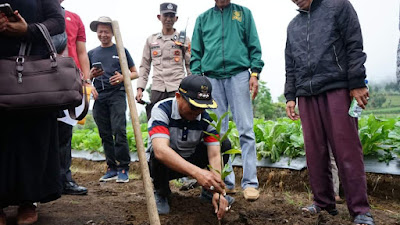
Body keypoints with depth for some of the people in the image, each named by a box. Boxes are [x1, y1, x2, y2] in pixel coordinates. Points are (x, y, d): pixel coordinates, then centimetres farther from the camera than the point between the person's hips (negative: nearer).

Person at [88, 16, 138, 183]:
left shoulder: (121, 50, 9)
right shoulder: (92, 53, 17)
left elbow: (135, 73, 10)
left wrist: (123, 77, -10)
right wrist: (91, 75, -4)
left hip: (117, 95, -4)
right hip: (99, 97, 4)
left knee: (119, 131, -14)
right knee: (105, 135, 6)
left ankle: (123, 169, -6)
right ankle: (112, 168, 14)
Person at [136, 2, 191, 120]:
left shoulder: (184, 39, 9)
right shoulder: (151, 40, 16)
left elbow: (190, 66, 7)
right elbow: (144, 66, 16)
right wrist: (140, 88, 6)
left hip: (178, 89, -2)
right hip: (157, 89, 2)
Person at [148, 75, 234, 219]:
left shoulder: (206, 118, -16)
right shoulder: (162, 110, -28)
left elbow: (214, 156, -21)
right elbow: (160, 150, -45)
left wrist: (218, 192, -36)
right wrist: (196, 172, -58)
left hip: (191, 161, 4)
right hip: (164, 165, -3)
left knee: (224, 144, -15)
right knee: (159, 155, -38)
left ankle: (208, 190, 4)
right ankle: (161, 193, -6)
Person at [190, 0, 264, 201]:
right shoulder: (203, 18, 18)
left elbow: (254, 46, 7)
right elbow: (196, 53, 15)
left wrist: (255, 73, -5)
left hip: (238, 74, -2)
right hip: (212, 77, 2)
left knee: (246, 130, -8)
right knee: (218, 133, 2)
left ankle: (250, 182, -3)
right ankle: (226, 182, 10)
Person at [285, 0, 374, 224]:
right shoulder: (293, 26, 22)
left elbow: (354, 46, -1)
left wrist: (357, 84, -9)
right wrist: (290, 96, 13)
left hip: (337, 89, -5)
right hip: (306, 95, 5)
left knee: (347, 150, -7)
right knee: (315, 152, 4)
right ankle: (324, 202, 15)